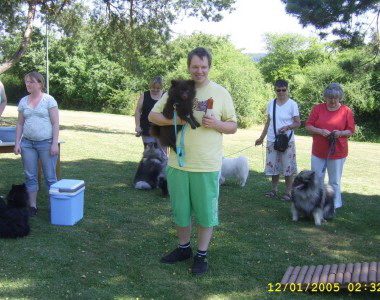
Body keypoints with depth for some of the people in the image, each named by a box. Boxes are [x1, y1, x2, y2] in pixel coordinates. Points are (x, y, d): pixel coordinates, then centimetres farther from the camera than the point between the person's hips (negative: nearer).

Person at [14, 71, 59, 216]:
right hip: (27, 143, 4)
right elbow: (20, 124, 12)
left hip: (46, 143, -4)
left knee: (50, 176, 1)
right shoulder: (23, 101, 9)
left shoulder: (49, 100, -4)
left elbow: (55, 123, -7)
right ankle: (32, 206, 15)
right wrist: (17, 143, 4)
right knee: (30, 176, 6)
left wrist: (54, 143, -12)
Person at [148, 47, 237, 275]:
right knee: (181, 209, 15)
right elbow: (153, 115, 5)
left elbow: (233, 126, 4)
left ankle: (202, 255, 22)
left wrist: (217, 124, -17)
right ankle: (183, 248, 35)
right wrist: (174, 120, -14)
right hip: (178, 162, 2)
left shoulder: (221, 93, 0)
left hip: (208, 165, -2)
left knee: (206, 211, 6)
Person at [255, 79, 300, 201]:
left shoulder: (292, 104, -6)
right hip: (272, 140, 4)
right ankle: (274, 190, 22)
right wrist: (261, 138, 14)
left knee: (287, 167, 1)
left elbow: (298, 123, -5)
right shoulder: (271, 103, 6)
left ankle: (288, 192, 12)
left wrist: (287, 127, -23)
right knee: (273, 166, 9)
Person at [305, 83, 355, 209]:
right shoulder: (318, 108, 0)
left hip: (338, 152, -2)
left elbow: (351, 131, 2)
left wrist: (341, 133, -19)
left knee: (335, 182, 8)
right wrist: (320, 131, -18)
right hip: (318, 152, 2)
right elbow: (308, 126, 0)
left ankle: (334, 206, 19)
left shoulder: (346, 111, -3)